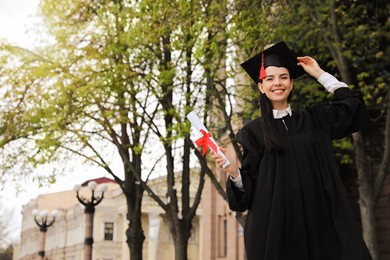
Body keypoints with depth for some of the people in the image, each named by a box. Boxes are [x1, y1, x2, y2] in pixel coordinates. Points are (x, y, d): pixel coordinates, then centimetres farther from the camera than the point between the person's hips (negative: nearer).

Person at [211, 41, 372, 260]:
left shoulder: (313, 119, 12)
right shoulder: (254, 131, 3)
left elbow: (353, 108, 7)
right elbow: (250, 185, 1)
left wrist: (320, 74, 10)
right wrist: (234, 171, -22)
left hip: (318, 221, 3)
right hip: (275, 225, -2)